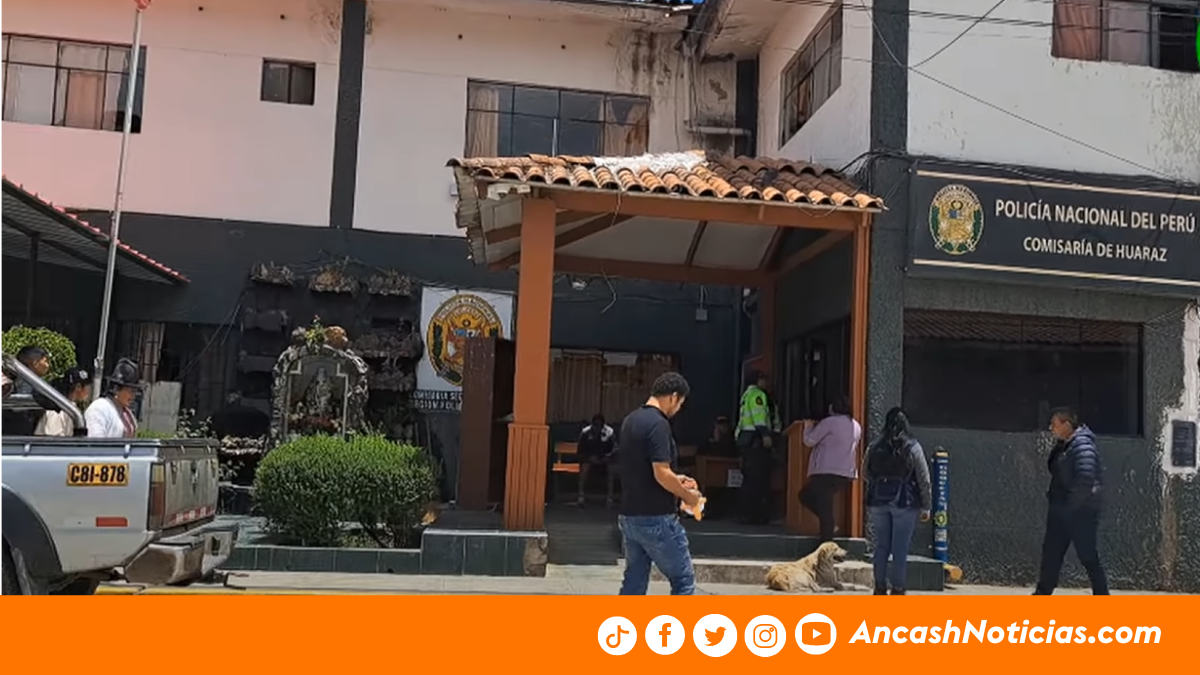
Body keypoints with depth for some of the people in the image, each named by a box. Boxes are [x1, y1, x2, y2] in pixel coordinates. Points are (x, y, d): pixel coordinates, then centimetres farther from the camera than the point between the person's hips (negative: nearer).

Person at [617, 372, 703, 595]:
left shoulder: (631, 420, 12)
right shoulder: (658, 423, -17)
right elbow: (661, 474, -22)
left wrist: (674, 480, 21)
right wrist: (687, 495, -6)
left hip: (629, 516, 9)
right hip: (655, 519, -9)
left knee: (634, 582, 12)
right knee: (683, 580, 4)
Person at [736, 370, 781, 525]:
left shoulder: (748, 395, 25)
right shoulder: (757, 394, -6)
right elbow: (759, 415, -20)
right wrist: (765, 435, -27)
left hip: (747, 439, 11)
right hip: (755, 439, -11)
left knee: (751, 477, 11)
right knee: (756, 478, -11)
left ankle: (749, 514, 13)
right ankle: (751, 515, -13)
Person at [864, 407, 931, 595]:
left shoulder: (875, 448, 2)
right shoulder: (913, 448, -6)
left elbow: (866, 475, 10)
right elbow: (924, 480, -5)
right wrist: (926, 506, 2)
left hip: (878, 503, 3)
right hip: (905, 503, -3)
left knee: (881, 546, 12)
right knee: (900, 549, 2)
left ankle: (880, 587, 15)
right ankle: (897, 589, 5)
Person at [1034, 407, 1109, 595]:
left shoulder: (1083, 445, -17)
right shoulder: (1062, 445, 11)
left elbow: (1085, 480, -26)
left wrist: (1070, 504, -19)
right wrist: (1053, 496, 10)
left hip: (1081, 511, -9)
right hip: (1060, 510, 9)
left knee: (1089, 557, -1)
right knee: (1051, 552, 13)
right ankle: (1043, 592, 22)